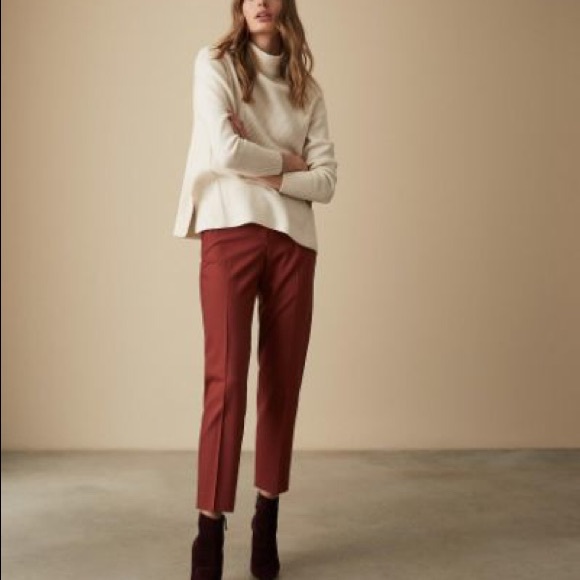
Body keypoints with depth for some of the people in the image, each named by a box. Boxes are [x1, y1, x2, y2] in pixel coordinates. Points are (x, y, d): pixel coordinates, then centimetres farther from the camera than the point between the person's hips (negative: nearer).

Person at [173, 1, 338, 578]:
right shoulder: (214, 63, 6)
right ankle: (210, 529, -3)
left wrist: (265, 175, -9)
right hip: (230, 231, -3)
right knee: (225, 380, -9)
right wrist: (287, 160, 2)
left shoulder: (307, 88, 15)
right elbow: (223, 149, -10)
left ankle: (267, 520, 16)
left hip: (294, 239, 4)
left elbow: (327, 182, 4)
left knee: (282, 382, 4)